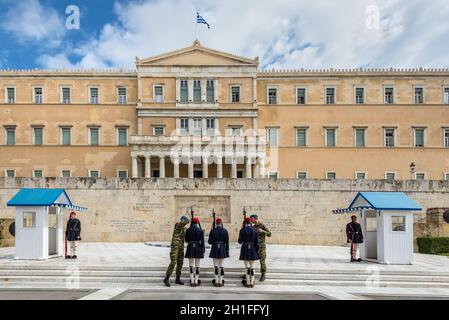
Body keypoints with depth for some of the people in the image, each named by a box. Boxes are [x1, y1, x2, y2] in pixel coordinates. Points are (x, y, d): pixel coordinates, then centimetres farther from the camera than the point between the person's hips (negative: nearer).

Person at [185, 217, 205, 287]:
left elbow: (186, 240, 5)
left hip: (190, 248, 1)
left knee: (191, 265, 8)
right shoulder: (201, 231, -6)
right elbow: (202, 241, -8)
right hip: (198, 249, -1)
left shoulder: (188, 230, -2)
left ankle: (192, 281, 6)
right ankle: (196, 281, 9)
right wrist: (203, 250, -3)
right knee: (197, 265, 7)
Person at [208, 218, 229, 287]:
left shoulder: (212, 231, -5)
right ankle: (220, 282, 8)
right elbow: (227, 242, -2)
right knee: (221, 265, 6)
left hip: (215, 249, 0)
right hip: (222, 249, 1)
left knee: (216, 265, 6)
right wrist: (227, 251, 4)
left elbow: (209, 242, -3)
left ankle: (216, 282, 6)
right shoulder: (225, 231, -3)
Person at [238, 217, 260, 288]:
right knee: (252, 267, 9)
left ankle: (248, 283, 6)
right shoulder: (254, 230, -1)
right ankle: (252, 283, 13)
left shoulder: (242, 230, -8)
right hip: (253, 249, 2)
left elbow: (240, 241, -3)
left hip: (245, 249, -2)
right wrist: (257, 251, 6)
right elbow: (257, 242, -1)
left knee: (247, 267, 4)